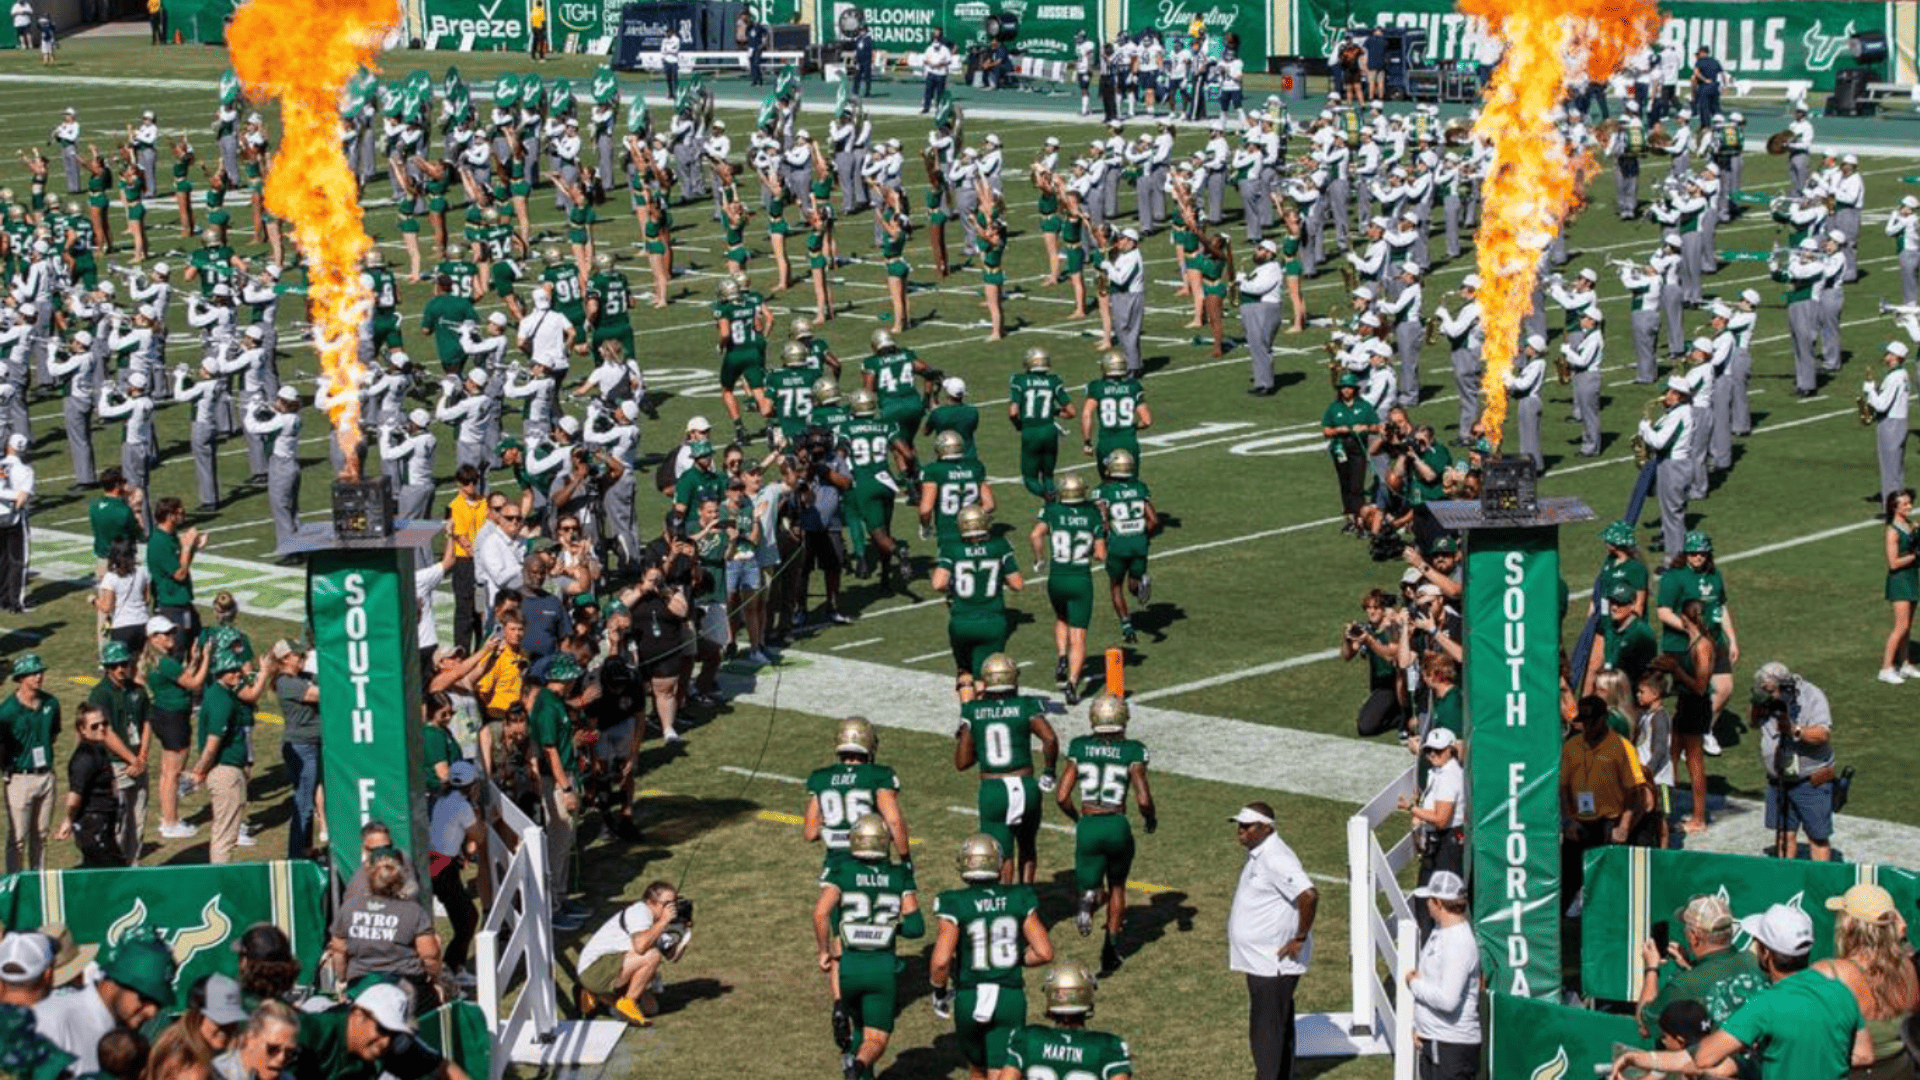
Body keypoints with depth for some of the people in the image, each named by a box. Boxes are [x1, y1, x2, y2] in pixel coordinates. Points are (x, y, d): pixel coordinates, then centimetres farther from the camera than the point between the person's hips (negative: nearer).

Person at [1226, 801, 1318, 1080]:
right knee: (1278, 1027, 18)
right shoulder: (1257, 855, 11)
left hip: (1273, 961, -10)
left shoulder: (1276, 859, -22)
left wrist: (1299, 939, -24)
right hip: (1261, 960, 10)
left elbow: (1309, 895, -33)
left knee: (1266, 1031, -5)